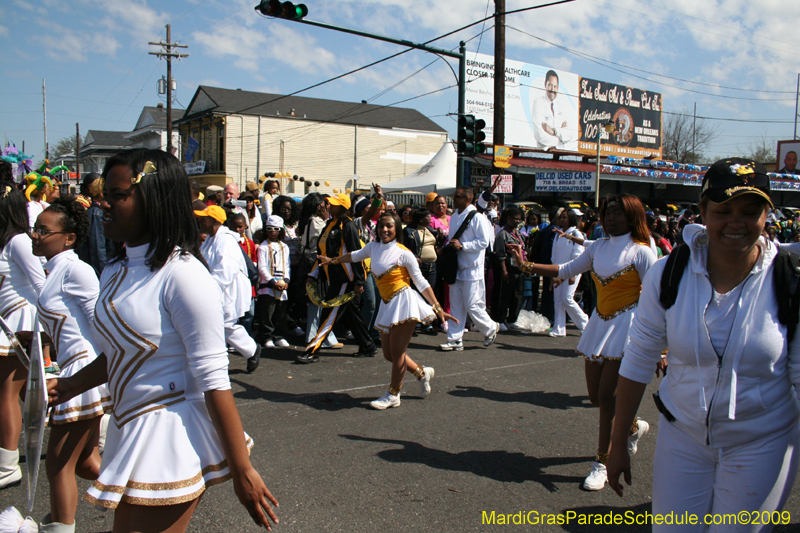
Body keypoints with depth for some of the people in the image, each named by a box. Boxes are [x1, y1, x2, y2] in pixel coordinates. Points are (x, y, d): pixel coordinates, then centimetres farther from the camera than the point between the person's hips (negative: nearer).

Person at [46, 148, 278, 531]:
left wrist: (241, 470, -19)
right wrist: (72, 385, 4)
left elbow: (213, 378, -21)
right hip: (129, 430, 9)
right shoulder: (116, 271, 8)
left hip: (171, 438, -9)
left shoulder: (182, 274, -20)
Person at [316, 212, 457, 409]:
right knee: (389, 354, 10)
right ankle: (422, 372, 33)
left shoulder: (404, 253, -9)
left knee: (397, 352, -3)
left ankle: (393, 395, 14)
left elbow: (421, 282, -7)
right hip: (387, 306, 7)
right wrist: (332, 260, 42)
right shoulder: (373, 247, 8)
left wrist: (438, 308, -11)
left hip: (403, 302, -7)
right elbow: (355, 256, 29)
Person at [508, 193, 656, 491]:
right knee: (595, 396, 10)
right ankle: (634, 427, 40)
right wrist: (527, 266, 4)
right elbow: (566, 271, 11)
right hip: (599, 322, 6)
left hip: (626, 326, -6)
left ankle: (602, 462, 6)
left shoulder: (640, 252, -8)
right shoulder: (598, 248, 9)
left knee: (606, 395, -8)